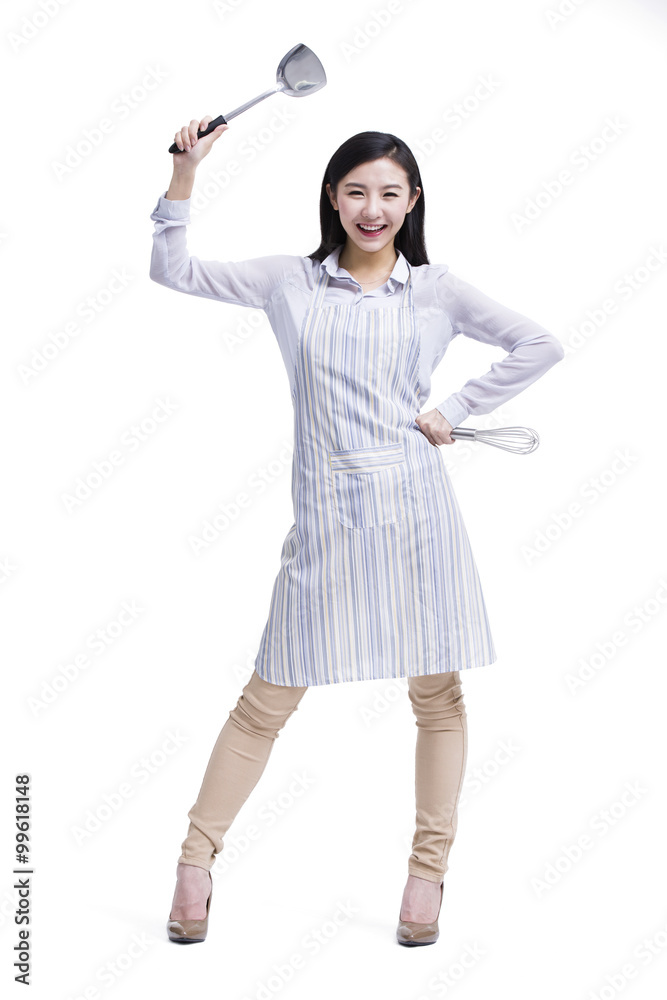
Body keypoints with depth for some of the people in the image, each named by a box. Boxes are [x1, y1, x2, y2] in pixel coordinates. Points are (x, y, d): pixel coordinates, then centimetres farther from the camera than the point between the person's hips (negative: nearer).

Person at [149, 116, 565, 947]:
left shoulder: (436, 289, 7)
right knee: (269, 697, 3)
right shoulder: (291, 281, 7)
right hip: (325, 515, -1)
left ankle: (428, 871, 21)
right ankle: (197, 856, 17)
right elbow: (174, 273, 8)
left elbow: (539, 346, 11)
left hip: (415, 507, 1)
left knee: (436, 692, 6)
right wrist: (184, 176, -3)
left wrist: (456, 409, 3)